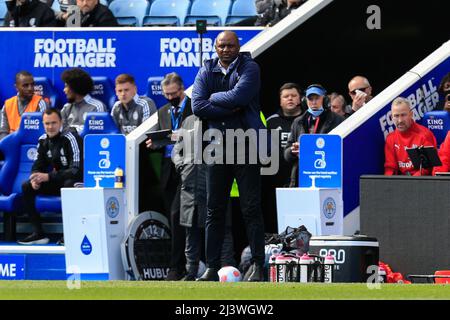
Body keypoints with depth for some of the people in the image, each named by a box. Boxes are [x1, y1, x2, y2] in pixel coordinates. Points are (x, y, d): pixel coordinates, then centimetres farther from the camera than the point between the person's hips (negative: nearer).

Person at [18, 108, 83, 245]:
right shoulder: (44, 140, 2)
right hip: (58, 182, 7)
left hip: (78, 181, -7)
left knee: (69, 185, -40)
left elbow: (77, 170, -27)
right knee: (26, 187, -9)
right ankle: (38, 233, -10)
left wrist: (48, 177, -33)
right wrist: (35, 178, -19)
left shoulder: (70, 138, -19)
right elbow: (38, 166, 7)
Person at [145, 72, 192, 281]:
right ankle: (185, 265, 11)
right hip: (168, 171, 6)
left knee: (177, 214, -16)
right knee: (174, 218, 6)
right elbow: (159, 140, 20)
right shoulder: (163, 112, 19)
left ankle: (177, 267, -15)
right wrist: (154, 144, -2)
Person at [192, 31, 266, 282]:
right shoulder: (207, 71, 9)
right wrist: (230, 109, -12)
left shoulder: (249, 68, -1)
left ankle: (258, 266, -2)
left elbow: (238, 96, -19)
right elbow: (198, 106, -5)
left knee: (251, 208, -4)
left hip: (246, 146, -4)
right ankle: (212, 268, 7)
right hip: (218, 146, 4)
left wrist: (214, 97, -4)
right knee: (215, 210, 5)